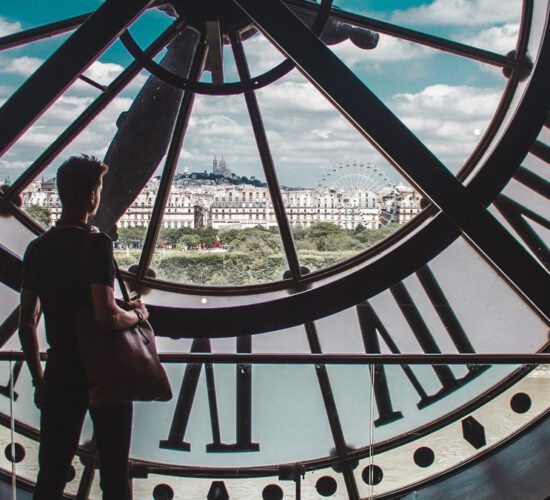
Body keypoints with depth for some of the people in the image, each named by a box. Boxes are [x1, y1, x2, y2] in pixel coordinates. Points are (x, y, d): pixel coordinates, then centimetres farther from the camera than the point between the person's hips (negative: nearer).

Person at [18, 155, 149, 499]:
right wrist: (137, 314, -4)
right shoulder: (96, 243, -15)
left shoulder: (37, 249, 4)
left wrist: (39, 379, 19)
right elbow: (108, 317, -25)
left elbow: (26, 325, 9)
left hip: (60, 374, 5)